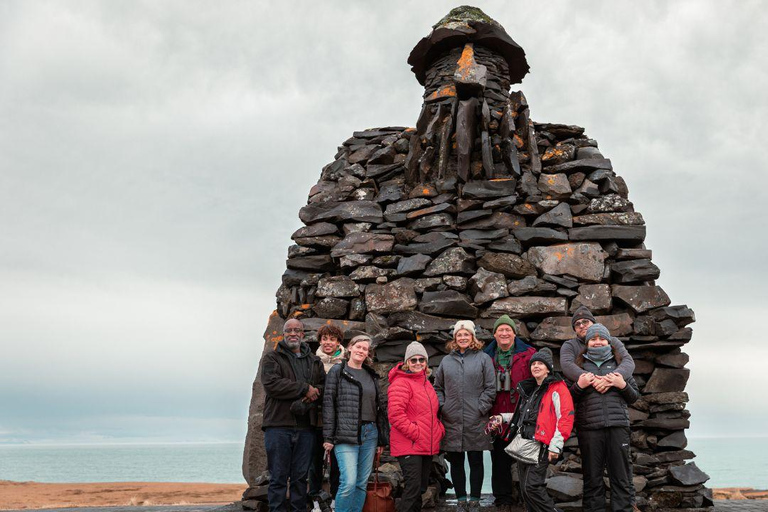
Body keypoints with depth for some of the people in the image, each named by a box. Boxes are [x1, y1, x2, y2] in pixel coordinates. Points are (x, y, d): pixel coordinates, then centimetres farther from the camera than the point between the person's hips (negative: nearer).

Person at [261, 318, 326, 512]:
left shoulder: (314, 361, 19)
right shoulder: (272, 358, 5)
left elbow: (325, 386, 9)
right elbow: (272, 384, -12)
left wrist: (311, 395, -13)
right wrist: (305, 389, -11)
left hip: (305, 427, 4)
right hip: (279, 425, -4)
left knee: (301, 476, 8)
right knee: (279, 477, -1)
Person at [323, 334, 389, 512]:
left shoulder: (371, 375, 16)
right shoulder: (337, 371, 2)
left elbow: (380, 406, 16)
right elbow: (329, 404, -3)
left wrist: (382, 438, 12)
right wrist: (328, 437, -9)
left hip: (370, 434, 5)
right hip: (346, 434, -5)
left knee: (362, 483, 7)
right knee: (349, 482, -15)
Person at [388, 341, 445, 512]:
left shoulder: (426, 382, 16)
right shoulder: (401, 383, -12)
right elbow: (395, 414, -21)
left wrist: (439, 428, 8)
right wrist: (415, 433, -21)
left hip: (427, 446, 9)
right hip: (409, 446, -9)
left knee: (422, 487, 15)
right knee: (413, 487, -12)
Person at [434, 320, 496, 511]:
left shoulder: (483, 358, 2)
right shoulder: (446, 361, 12)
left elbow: (490, 388, -2)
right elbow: (438, 388, 16)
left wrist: (480, 409, -9)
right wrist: (442, 407, 2)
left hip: (476, 421, -3)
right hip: (452, 421, 3)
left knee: (476, 461, 5)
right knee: (456, 462, 8)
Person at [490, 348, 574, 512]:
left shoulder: (557, 388, -4)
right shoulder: (529, 389, 21)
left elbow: (565, 418, -12)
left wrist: (555, 446, -18)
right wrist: (503, 418, 19)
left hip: (541, 445, -8)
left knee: (532, 486, -15)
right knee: (525, 488, 8)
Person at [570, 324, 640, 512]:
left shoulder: (619, 363, 17)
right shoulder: (579, 365, 14)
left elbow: (634, 397, 16)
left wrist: (623, 385, -2)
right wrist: (579, 385, -5)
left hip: (618, 426, 1)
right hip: (589, 428, 0)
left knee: (621, 477, -1)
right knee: (592, 477, 2)